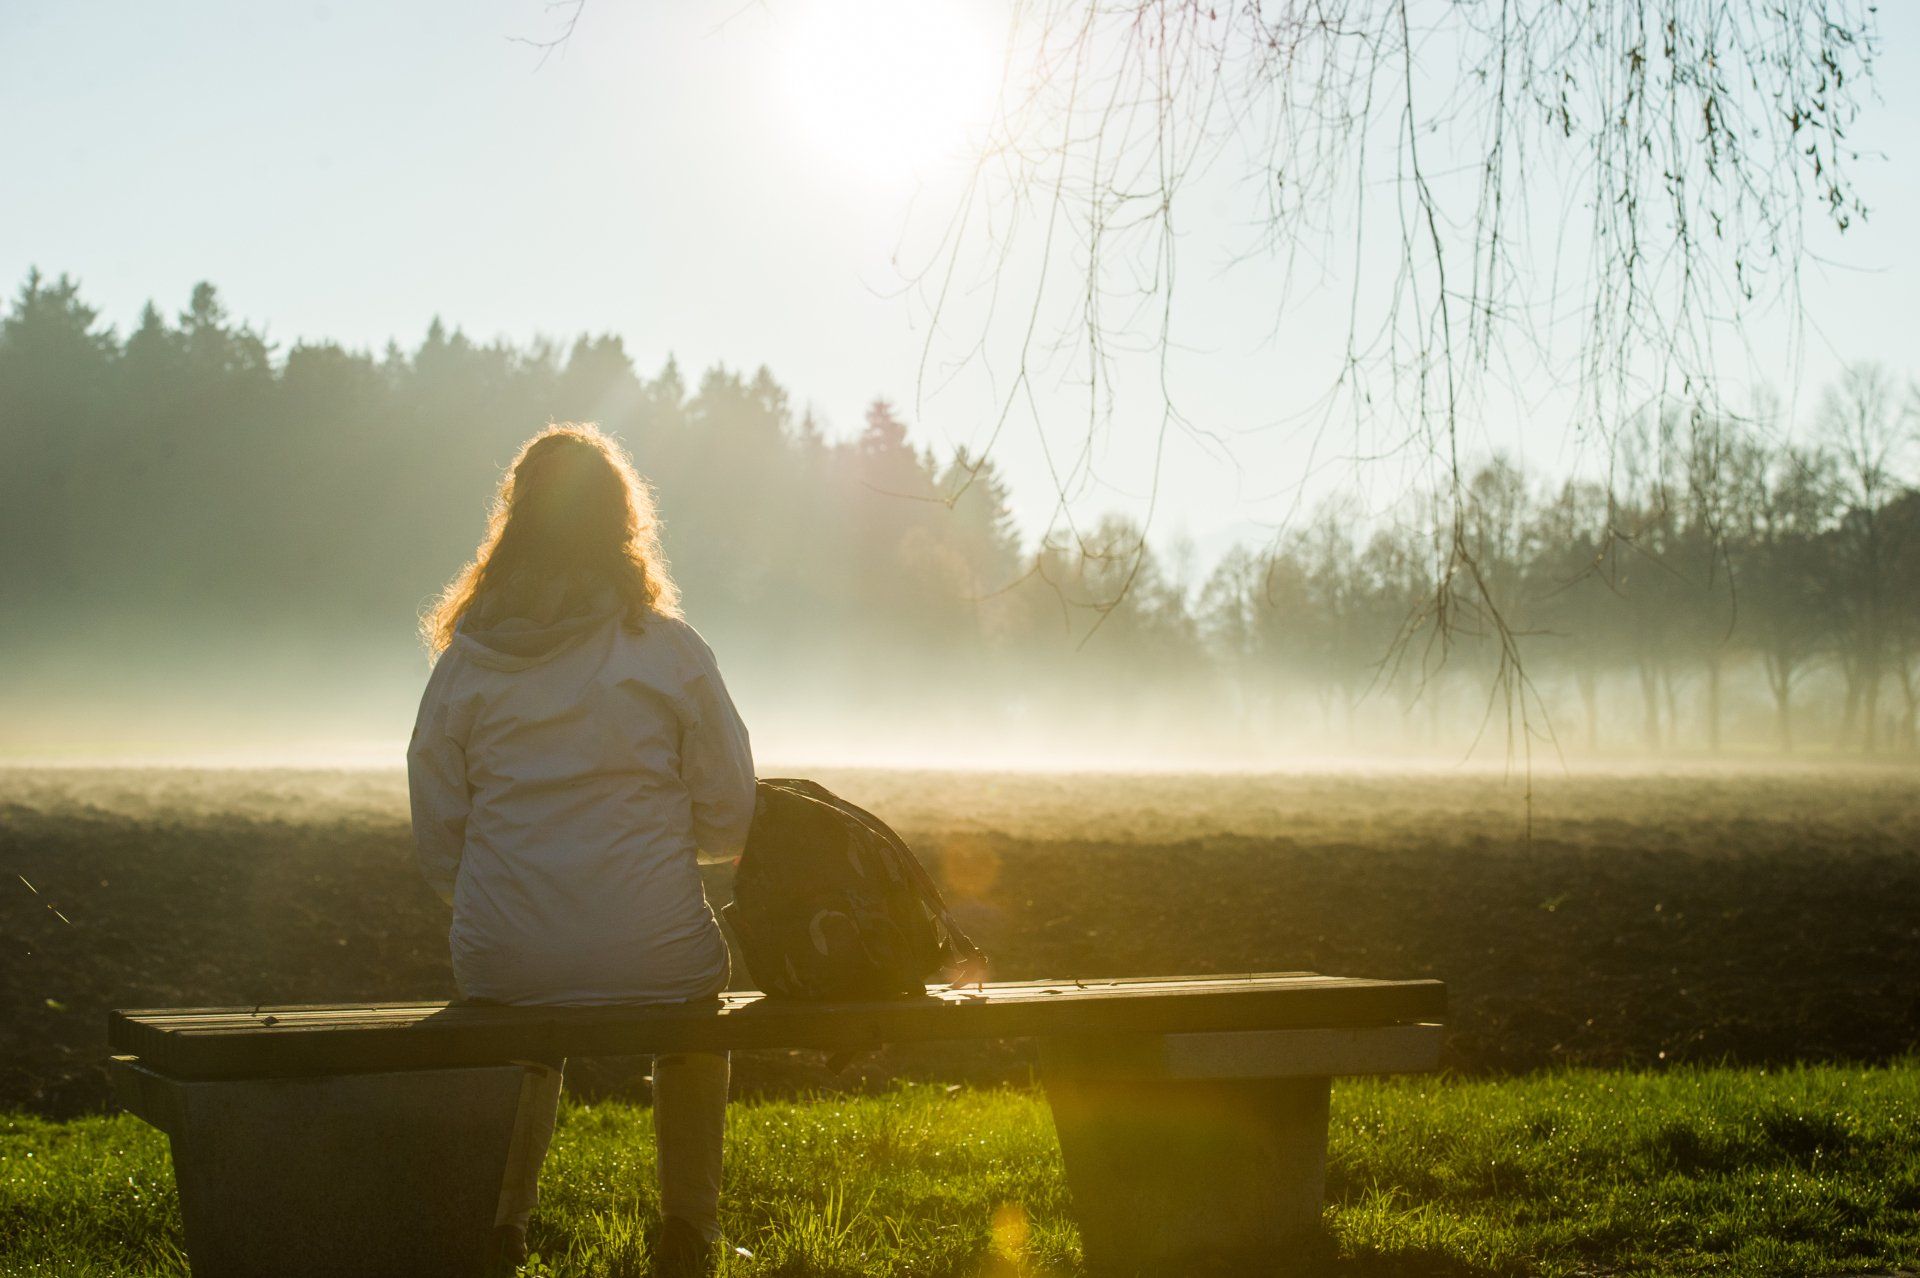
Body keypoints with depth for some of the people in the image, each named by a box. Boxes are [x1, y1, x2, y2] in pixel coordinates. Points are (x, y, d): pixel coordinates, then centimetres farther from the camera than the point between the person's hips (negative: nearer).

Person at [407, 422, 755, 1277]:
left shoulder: (465, 661, 0)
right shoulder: (671, 650, -5)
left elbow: (438, 842, 5)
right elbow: (730, 820, 0)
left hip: (501, 970, 2)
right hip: (652, 964, -2)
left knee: (532, 1019, 38)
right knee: (696, 1005, 34)